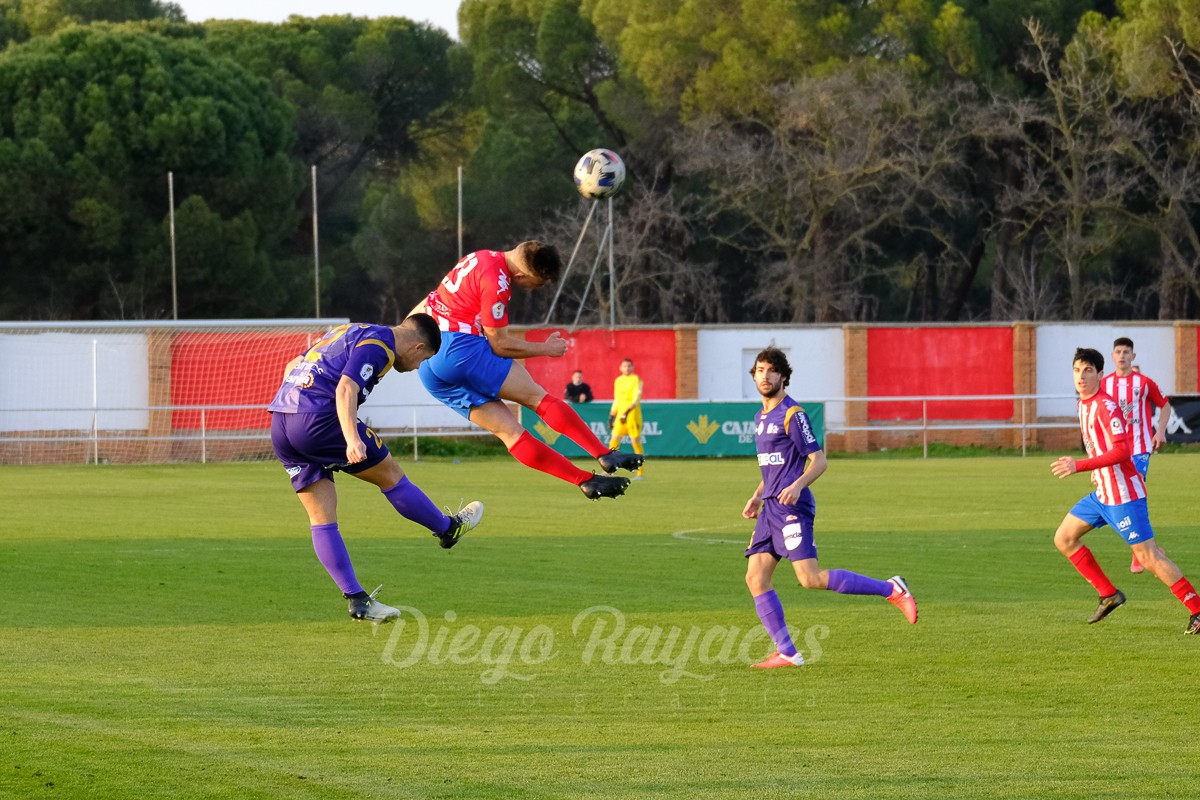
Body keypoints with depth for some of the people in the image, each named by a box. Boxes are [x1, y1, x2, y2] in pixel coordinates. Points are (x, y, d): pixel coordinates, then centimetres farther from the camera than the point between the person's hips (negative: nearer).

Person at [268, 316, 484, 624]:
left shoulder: (352, 333, 25)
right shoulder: (379, 344, -5)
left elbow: (292, 367, 27)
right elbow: (346, 388, -21)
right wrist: (352, 438, -30)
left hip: (280, 426, 9)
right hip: (318, 420, -9)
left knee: (322, 520, 7)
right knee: (390, 475, 10)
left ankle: (357, 600, 7)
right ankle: (449, 529, 27)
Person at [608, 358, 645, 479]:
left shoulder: (635, 380, -3)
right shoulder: (618, 381, 17)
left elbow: (637, 398, -14)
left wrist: (628, 411, -26)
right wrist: (612, 415, 20)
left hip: (633, 414, -6)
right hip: (620, 414, 6)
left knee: (636, 442, -4)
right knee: (614, 440, -3)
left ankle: (641, 473, 2)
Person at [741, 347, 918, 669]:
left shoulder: (792, 414, -8)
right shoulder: (761, 417, 19)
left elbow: (818, 460, -12)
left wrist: (797, 485, -28)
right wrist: (757, 496, 22)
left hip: (792, 508, -9)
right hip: (770, 509, 9)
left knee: (811, 578, -17)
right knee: (755, 578, 0)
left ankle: (891, 590, -9)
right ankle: (786, 652, 1)